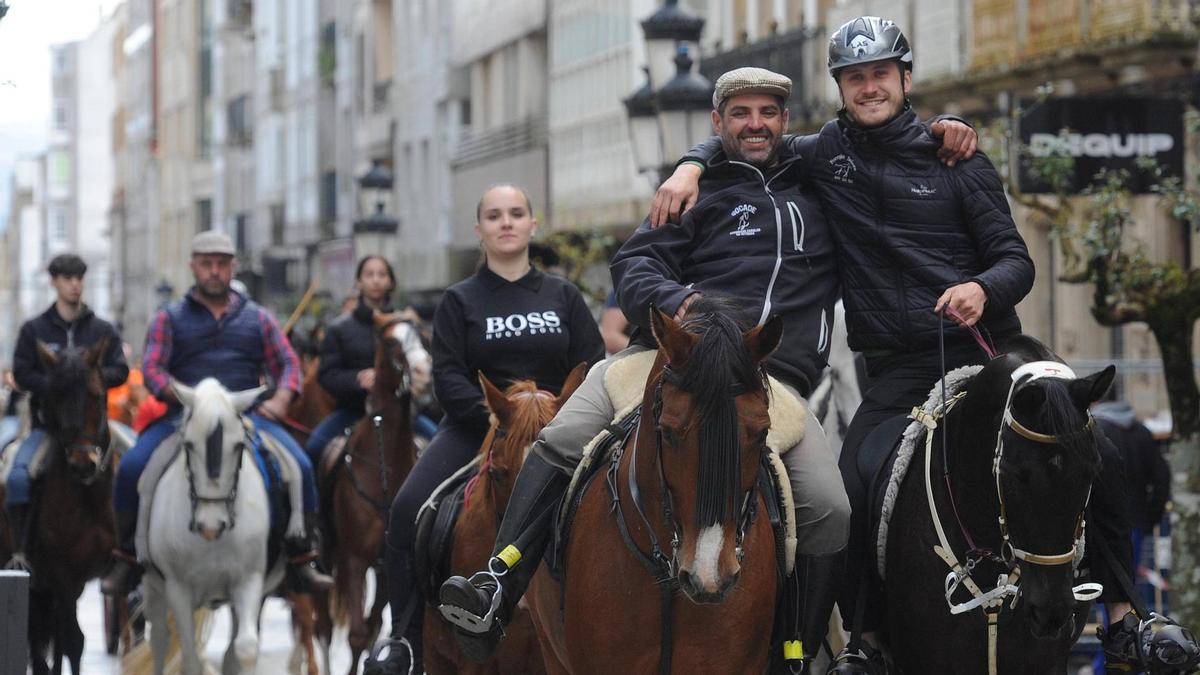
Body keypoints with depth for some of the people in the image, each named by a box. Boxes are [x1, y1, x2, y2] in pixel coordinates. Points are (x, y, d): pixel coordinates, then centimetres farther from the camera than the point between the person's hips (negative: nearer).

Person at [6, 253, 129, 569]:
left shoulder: (102, 330, 12)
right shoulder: (34, 329, 10)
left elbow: (120, 372, 4)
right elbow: (21, 374, 1)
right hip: (46, 423, -1)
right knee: (18, 475, -25)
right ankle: (20, 550, -18)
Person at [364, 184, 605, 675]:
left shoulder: (563, 297, 12)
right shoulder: (460, 301, 7)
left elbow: (594, 367, 7)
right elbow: (448, 379, -2)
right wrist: (496, 415, -18)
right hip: (475, 428, -2)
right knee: (409, 509, -25)